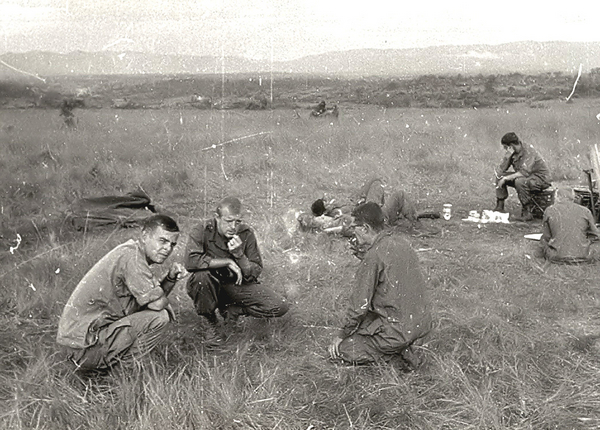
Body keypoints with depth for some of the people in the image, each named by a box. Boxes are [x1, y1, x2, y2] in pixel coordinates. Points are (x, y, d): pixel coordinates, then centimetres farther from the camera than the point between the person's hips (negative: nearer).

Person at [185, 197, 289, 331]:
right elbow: (191, 261, -35)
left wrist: (239, 255, -27)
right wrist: (228, 262, -30)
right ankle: (210, 320, -10)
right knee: (201, 275, -38)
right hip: (210, 286, -2)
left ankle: (230, 309, 3)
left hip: (238, 285, 2)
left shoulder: (246, 234, -9)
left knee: (280, 307, -14)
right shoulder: (202, 231, -16)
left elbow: (254, 274, -9)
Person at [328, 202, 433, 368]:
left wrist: (342, 335, -1)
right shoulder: (401, 242, 4)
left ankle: (397, 351, -1)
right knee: (365, 321, 31)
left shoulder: (374, 256, -19)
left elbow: (360, 305, -16)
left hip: (400, 329, -8)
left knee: (340, 348, 3)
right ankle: (404, 349, 11)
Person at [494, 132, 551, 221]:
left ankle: (527, 213, -27)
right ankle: (499, 207, 3)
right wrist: (508, 156, -20)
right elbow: (500, 171, -7)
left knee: (519, 181, -37)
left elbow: (524, 173, -36)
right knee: (499, 176, -1)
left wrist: (505, 178, -31)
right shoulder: (512, 152, 0)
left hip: (541, 178, -8)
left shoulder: (528, 151, -24)